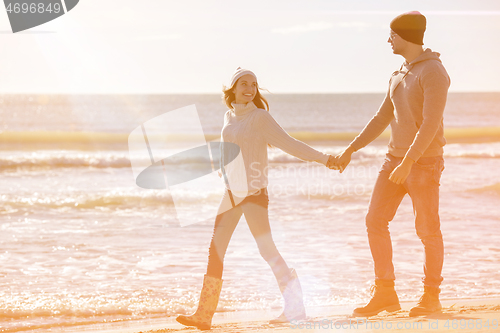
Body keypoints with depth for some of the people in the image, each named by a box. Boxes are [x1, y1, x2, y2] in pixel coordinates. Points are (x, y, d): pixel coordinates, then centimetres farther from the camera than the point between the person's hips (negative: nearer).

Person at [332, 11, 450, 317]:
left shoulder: (433, 72, -16)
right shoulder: (399, 76, 13)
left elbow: (432, 123, -24)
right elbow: (382, 119, 18)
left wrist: (408, 163, -28)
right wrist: (351, 150, 12)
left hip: (424, 162, -8)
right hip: (396, 159, 8)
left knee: (427, 229, 1)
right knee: (376, 221, 0)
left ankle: (431, 297, 17)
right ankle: (385, 294, 8)